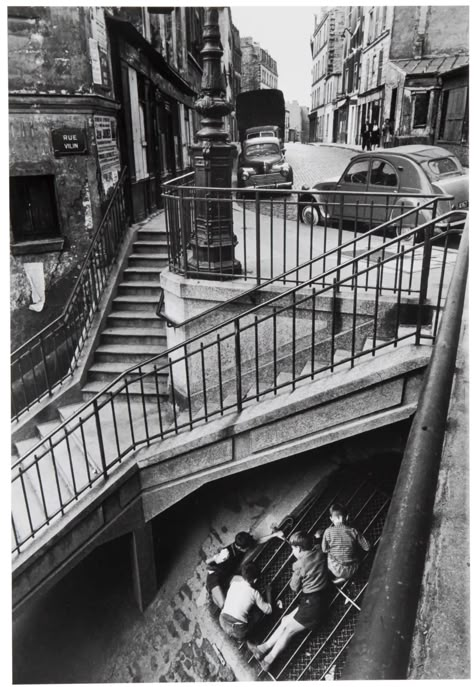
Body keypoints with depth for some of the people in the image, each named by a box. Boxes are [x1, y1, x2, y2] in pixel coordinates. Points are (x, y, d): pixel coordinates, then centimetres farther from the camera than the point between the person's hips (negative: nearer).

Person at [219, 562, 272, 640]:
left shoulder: (234, 581, 3)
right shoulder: (254, 593, -7)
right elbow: (268, 610, 6)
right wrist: (268, 592, 17)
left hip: (223, 622, 4)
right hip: (238, 633, -4)